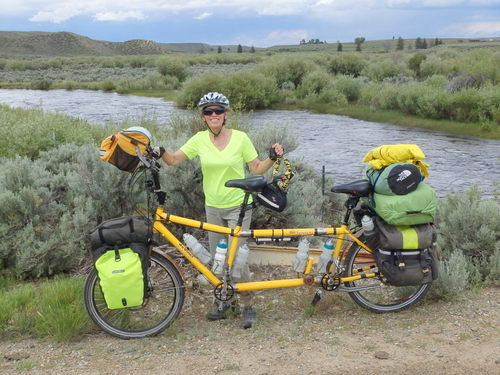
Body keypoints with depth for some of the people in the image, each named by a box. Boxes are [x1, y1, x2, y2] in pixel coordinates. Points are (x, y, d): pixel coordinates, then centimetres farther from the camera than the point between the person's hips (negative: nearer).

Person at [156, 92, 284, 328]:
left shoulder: (240, 138, -7)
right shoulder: (200, 139, -1)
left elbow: (258, 169, -2)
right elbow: (173, 160, -7)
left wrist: (272, 158, -19)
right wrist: (160, 153, -26)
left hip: (238, 207, -4)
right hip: (213, 207, 4)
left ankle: (247, 306, 10)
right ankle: (223, 302, 29)